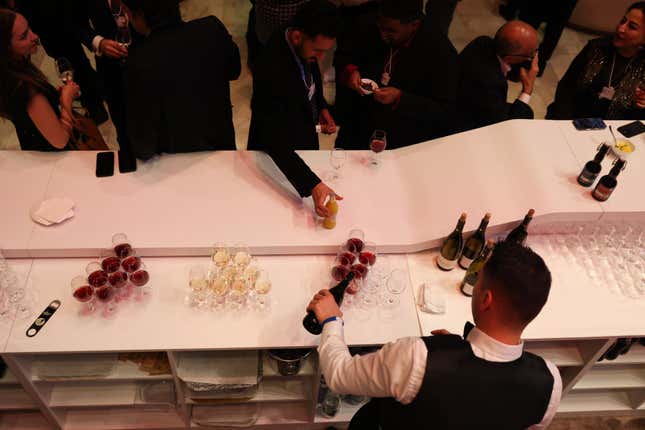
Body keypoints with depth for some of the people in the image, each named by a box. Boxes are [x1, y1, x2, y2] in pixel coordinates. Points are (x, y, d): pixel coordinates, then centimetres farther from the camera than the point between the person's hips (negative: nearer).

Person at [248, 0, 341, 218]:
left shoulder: (303, 45, -16)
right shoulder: (272, 72, -40)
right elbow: (276, 143, -42)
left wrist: (321, 107, -4)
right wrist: (313, 185, -49)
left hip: (306, 139, 7)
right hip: (279, 154, -7)